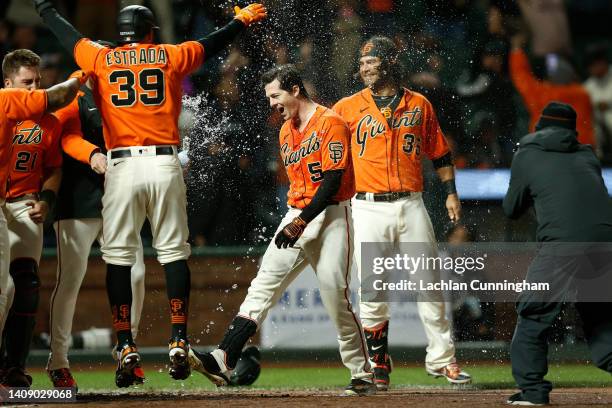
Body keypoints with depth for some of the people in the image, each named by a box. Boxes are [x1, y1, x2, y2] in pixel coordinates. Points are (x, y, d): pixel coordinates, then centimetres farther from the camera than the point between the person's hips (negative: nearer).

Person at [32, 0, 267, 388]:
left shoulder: (101, 59, 9)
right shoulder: (171, 56, 9)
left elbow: (68, 35, 26)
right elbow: (213, 43, 23)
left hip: (122, 167, 0)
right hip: (165, 165, 0)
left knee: (118, 257, 1)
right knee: (174, 253, 5)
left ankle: (126, 351, -4)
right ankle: (179, 344, -1)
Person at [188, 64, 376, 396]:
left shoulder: (330, 123, -10)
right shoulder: (286, 132, 17)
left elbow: (333, 180, -17)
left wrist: (302, 222, -20)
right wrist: (293, 220, 16)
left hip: (330, 216, -7)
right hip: (296, 217, 7)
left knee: (336, 297, -9)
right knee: (264, 284, -7)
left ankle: (362, 376, 3)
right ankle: (223, 360, -19)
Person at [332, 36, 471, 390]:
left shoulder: (419, 104, 10)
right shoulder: (349, 107, 6)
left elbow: (439, 152, 16)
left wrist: (451, 192, 10)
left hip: (411, 205, 1)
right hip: (369, 209, -1)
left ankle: (442, 359, 9)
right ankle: (378, 364, 8)